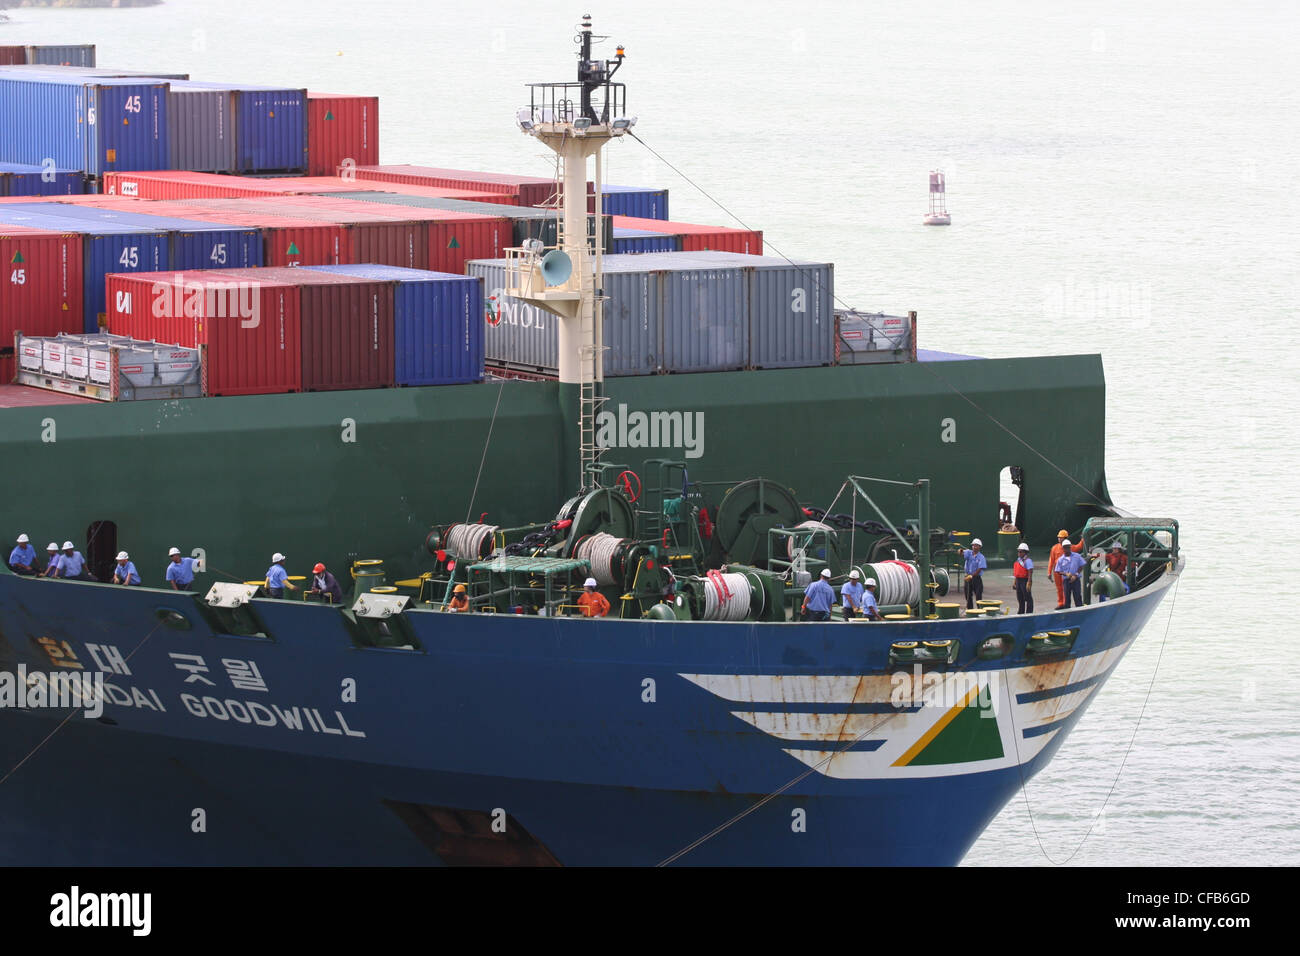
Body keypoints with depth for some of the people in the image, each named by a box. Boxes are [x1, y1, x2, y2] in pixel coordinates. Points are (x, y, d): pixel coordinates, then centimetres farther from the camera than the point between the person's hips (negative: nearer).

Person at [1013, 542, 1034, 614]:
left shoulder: (1028, 560, -15)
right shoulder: (1018, 559, 13)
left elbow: (1030, 572, -20)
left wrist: (1029, 583, -25)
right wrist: (1015, 581, 20)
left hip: (1025, 580, -9)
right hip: (1018, 580, 9)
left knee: (1028, 598, -2)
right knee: (1020, 598, 17)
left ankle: (1029, 613, 2)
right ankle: (1021, 612, 28)